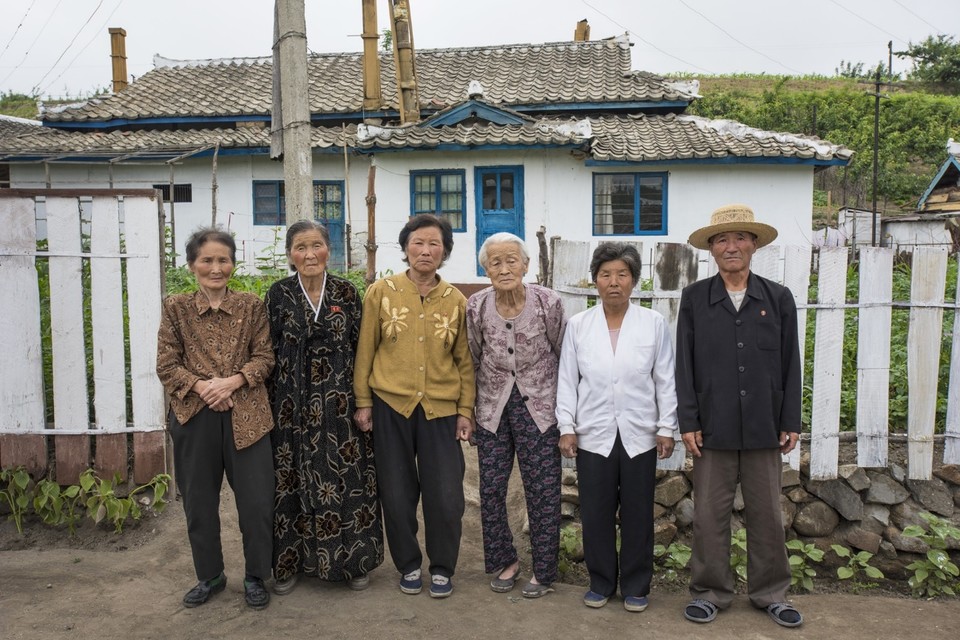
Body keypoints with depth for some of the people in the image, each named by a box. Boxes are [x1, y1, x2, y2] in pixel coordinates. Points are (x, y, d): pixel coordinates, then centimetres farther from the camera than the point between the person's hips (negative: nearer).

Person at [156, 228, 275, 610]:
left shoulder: (251, 306, 4)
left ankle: (256, 578, 23)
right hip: (194, 416, 1)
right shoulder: (176, 308, 4)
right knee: (199, 502, 13)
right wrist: (200, 385, -16)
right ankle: (209, 575, 33)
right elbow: (166, 365, 1)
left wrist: (233, 381, -16)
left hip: (245, 416, -1)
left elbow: (264, 356, 1)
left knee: (256, 501, 2)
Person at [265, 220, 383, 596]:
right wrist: (270, 403, -1)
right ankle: (291, 563, 23)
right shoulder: (279, 294, 1)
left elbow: (360, 348, 5)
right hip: (293, 405, 0)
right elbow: (269, 352, 3)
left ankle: (352, 560, 21)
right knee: (293, 482, 7)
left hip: (340, 403, 0)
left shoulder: (346, 293, 2)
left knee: (347, 479, 4)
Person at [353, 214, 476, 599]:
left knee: (446, 496, 2)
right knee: (397, 494, 10)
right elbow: (365, 351, 2)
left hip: (441, 408, 1)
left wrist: (466, 410, 2)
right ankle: (408, 565, 31)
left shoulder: (456, 301, 3)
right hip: (391, 406, 0)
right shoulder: (381, 292, -1)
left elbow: (465, 361, 6)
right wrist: (363, 402, 0)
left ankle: (442, 568, 25)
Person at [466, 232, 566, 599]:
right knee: (490, 489, 7)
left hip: (538, 407, -2)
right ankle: (504, 561, 29)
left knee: (543, 491, 3)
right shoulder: (476, 306, -7)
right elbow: (473, 360, 7)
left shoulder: (548, 303, -13)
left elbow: (562, 356, 0)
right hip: (492, 407, 2)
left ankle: (544, 571, 22)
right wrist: (469, 411, 11)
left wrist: (564, 408, 4)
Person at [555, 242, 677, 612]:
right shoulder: (578, 325, 0)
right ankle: (601, 583, 27)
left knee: (637, 515, 9)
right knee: (596, 514, 9)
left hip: (639, 435, 0)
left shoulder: (654, 323, -2)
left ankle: (635, 587, 26)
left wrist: (667, 428, -1)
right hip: (593, 435, 1)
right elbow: (567, 380, 2)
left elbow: (665, 380, 1)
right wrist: (566, 427, -2)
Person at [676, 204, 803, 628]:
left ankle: (771, 593, 29)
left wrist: (791, 422, 2)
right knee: (710, 514, 8)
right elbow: (684, 365, 0)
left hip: (764, 429, 1)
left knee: (766, 514, 12)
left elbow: (790, 365, 5)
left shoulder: (778, 299, 3)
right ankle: (710, 592, 23)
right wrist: (688, 422, -4)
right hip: (713, 428, -1)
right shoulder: (694, 298, 1)